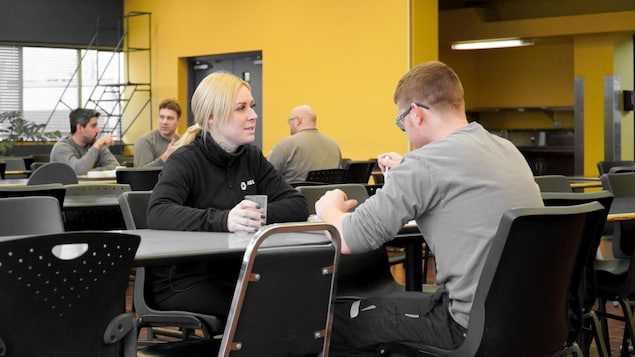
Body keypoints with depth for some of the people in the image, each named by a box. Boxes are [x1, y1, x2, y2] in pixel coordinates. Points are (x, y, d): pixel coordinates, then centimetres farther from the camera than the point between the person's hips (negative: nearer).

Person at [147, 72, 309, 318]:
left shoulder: (252, 158, 9)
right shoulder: (185, 161, -8)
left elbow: (298, 206, -1)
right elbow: (158, 214, -27)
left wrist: (257, 216, -21)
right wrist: (223, 220, -42)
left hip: (236, 274, 5)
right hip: (184, 281, -5)